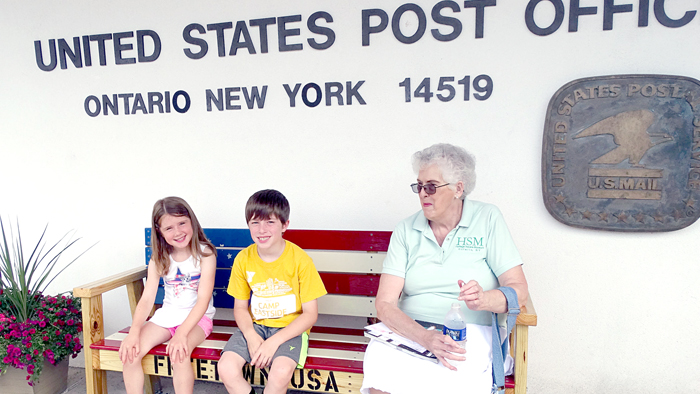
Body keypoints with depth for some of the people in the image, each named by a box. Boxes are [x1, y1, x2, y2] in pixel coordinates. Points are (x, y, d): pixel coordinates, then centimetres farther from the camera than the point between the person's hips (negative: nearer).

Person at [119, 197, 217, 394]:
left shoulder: (204, 254, -11)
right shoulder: (158, 260, 3)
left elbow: (204, 298, -17)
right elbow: (147, 298, -4)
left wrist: (181, 333, -28)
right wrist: (134, 332, -20)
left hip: (197, 318, -4)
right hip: (167, 315, 5)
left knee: (179, 353, -32)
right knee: (129, 352, -16)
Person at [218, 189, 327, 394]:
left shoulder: (300, 260, -14)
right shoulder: (243, 259, -3)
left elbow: (310, 314, -10)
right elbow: (240, 307, 7)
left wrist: (274, 341, -19)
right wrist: (251, 336, -13)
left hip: (290, 328, -3)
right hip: (255, 325, 4)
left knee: (281, 372, -30)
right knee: (226, 368, -20)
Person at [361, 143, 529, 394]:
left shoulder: (488, 219, 3)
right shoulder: (406, 231, 5)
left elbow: (519, 289, -2)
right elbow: (385, 305, -4)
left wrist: (484, 299, -25)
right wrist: (425, 337, -22)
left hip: (469, 333, -1)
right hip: (410, 331, 1)